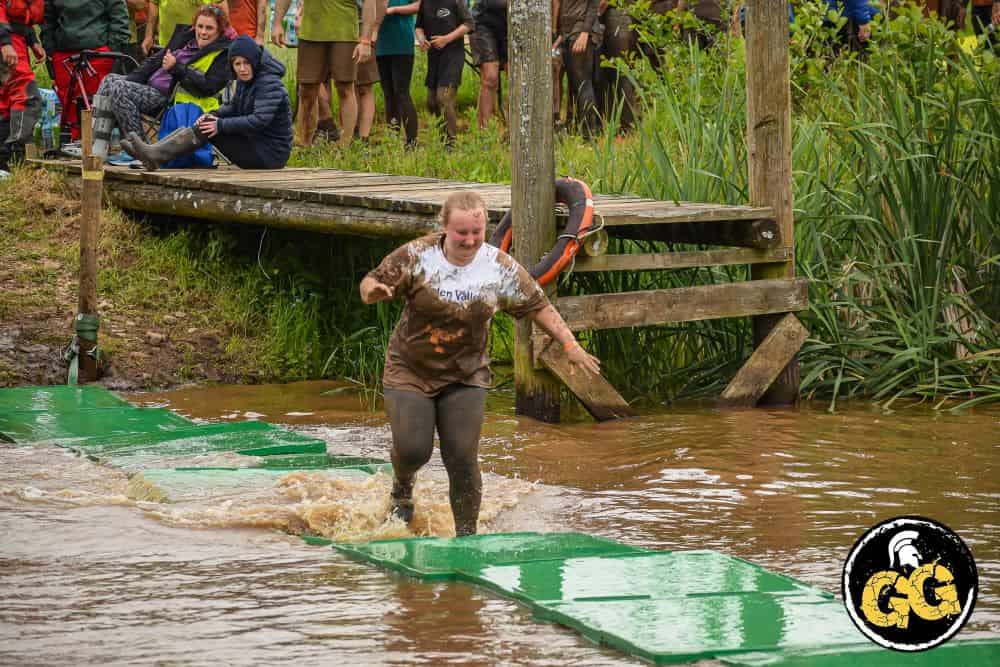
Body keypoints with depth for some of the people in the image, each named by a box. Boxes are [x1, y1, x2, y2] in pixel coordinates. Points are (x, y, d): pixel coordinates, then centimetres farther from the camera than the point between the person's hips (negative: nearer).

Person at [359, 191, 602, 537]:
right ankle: (402, 488, 28)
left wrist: (570, 345, -8)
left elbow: (539, 307, 0)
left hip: (465, 376, 1)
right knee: (412, 450, -10)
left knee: (462, 460, -7)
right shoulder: (417, 256, -12)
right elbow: (371, 282, -7)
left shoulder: (501, 268, -8)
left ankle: (466, 534, 9)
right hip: (409, 371, -1)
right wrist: (373, 290, -32)